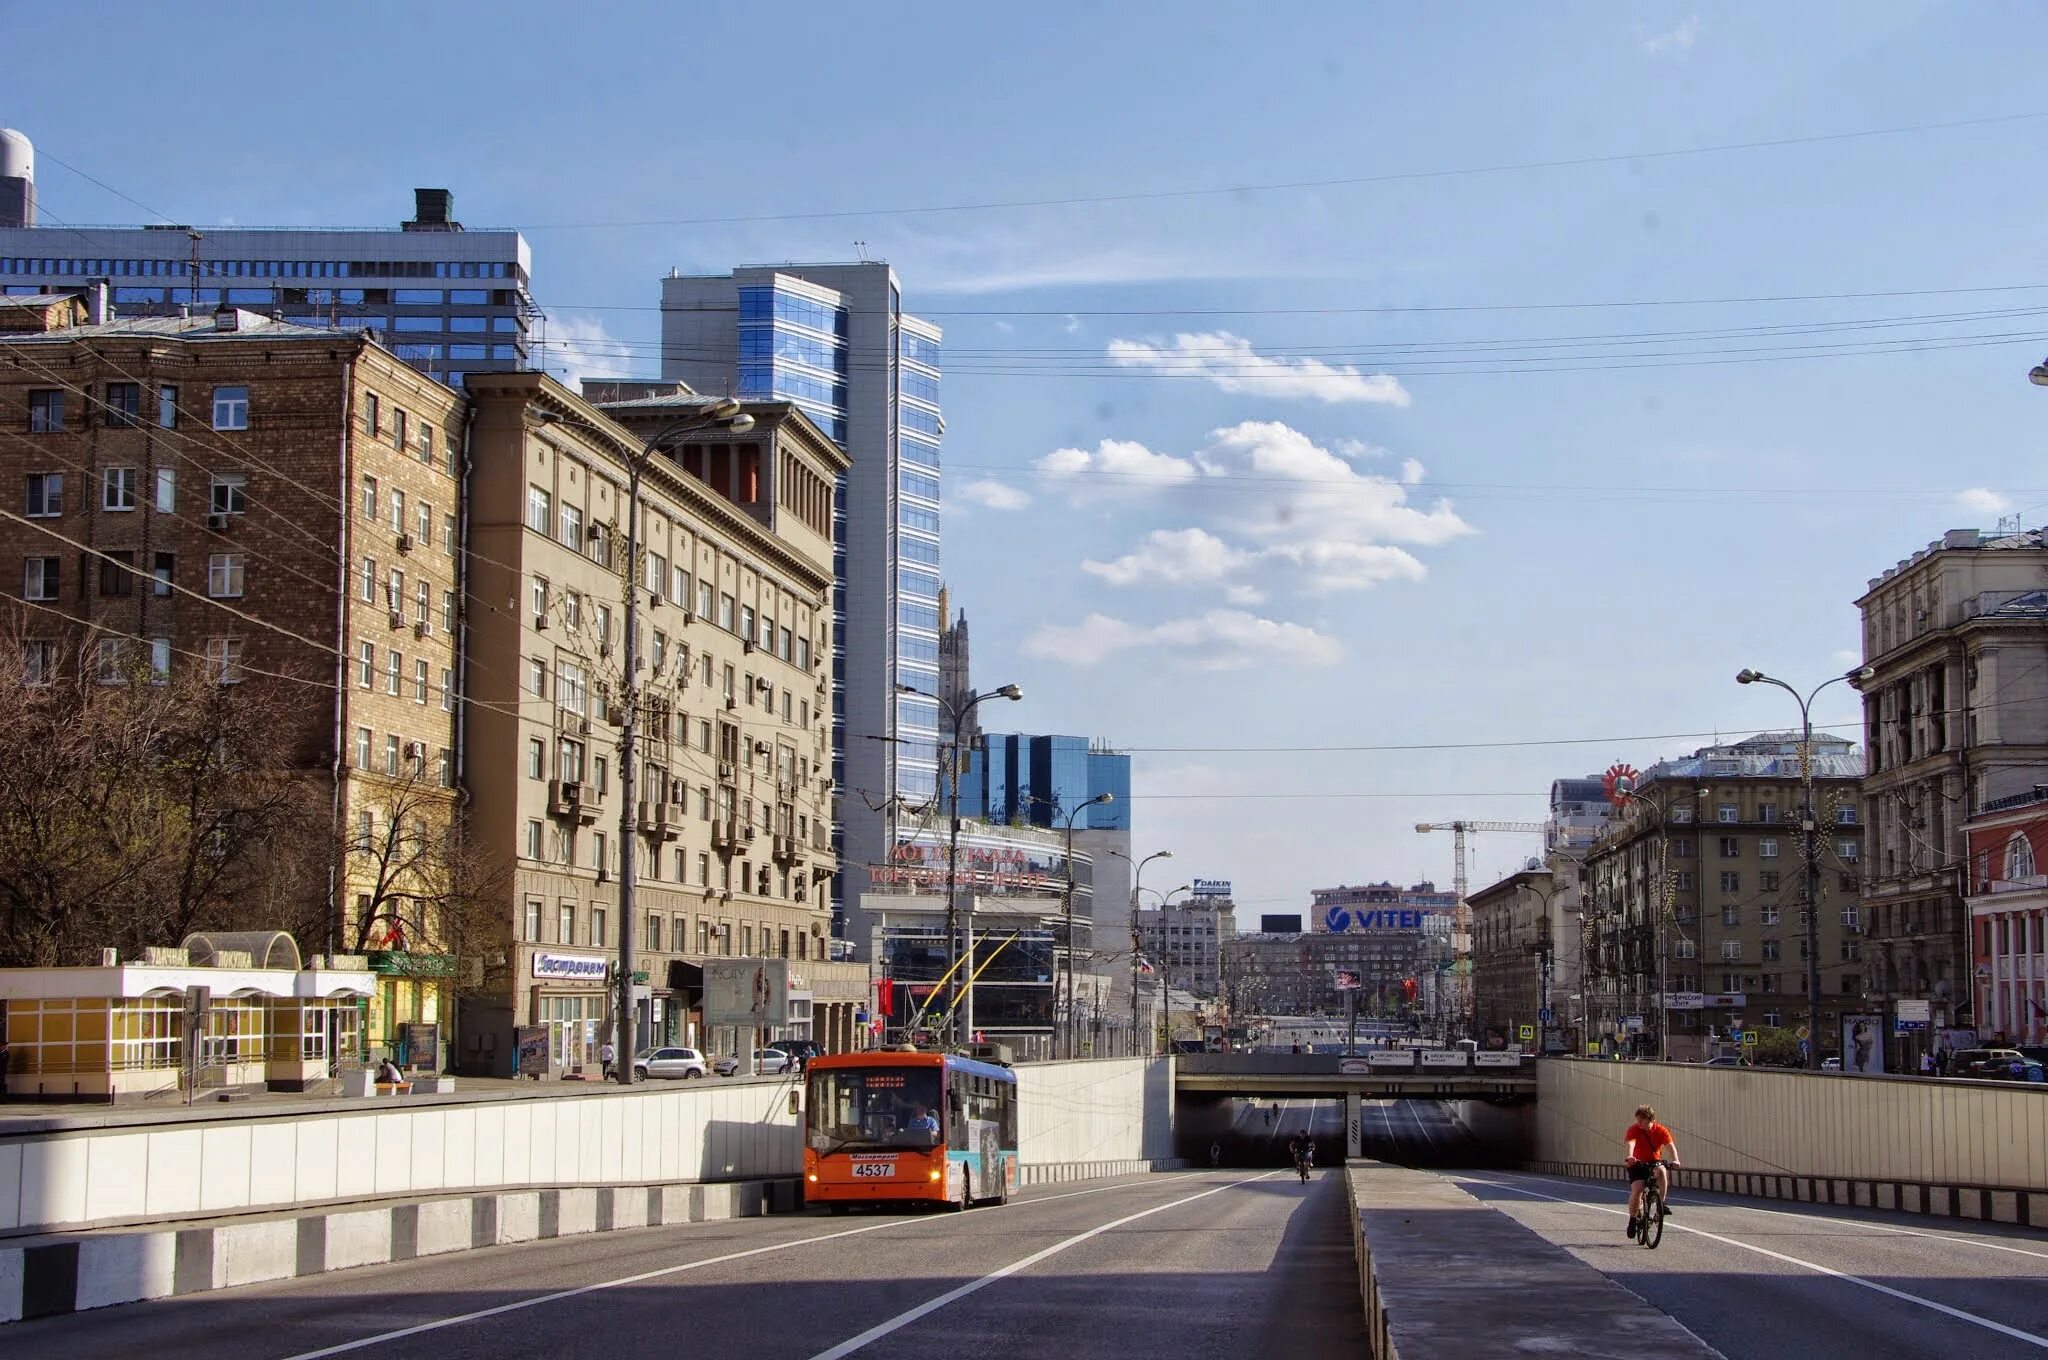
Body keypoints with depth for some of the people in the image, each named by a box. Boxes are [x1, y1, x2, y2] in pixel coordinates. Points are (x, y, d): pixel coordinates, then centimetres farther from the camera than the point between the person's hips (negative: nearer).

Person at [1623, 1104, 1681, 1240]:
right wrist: (1630, 1156, -55)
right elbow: (1630, 1143, -33)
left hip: (1655, 1162, 1)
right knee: (1636, 1190, -21)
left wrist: (1675, 1160, -42)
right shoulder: (1633, 1130, -14)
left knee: (1662, 1171, -34)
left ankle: (1662, 1203, -21)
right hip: (1637, 1164, -1)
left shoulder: (1661, 1130, -10)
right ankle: (1633, 1219, 0)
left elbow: (1671, 1146, -22)